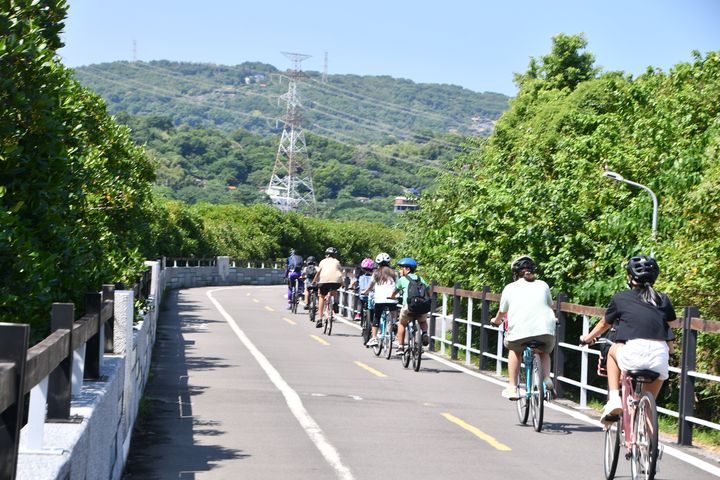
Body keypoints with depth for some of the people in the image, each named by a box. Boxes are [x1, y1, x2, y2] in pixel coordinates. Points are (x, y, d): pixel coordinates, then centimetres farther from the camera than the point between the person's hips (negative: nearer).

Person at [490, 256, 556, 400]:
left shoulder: (510, 288, 14)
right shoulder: (543, 285, 19)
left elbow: (502, 313, 25)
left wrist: (496, 321, 48)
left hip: (520, 331, -1)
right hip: (546, 331, 1)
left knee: (514, 350, 30)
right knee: (544, 352, 31)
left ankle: (512, 387, 20)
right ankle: (546, 378, 4)